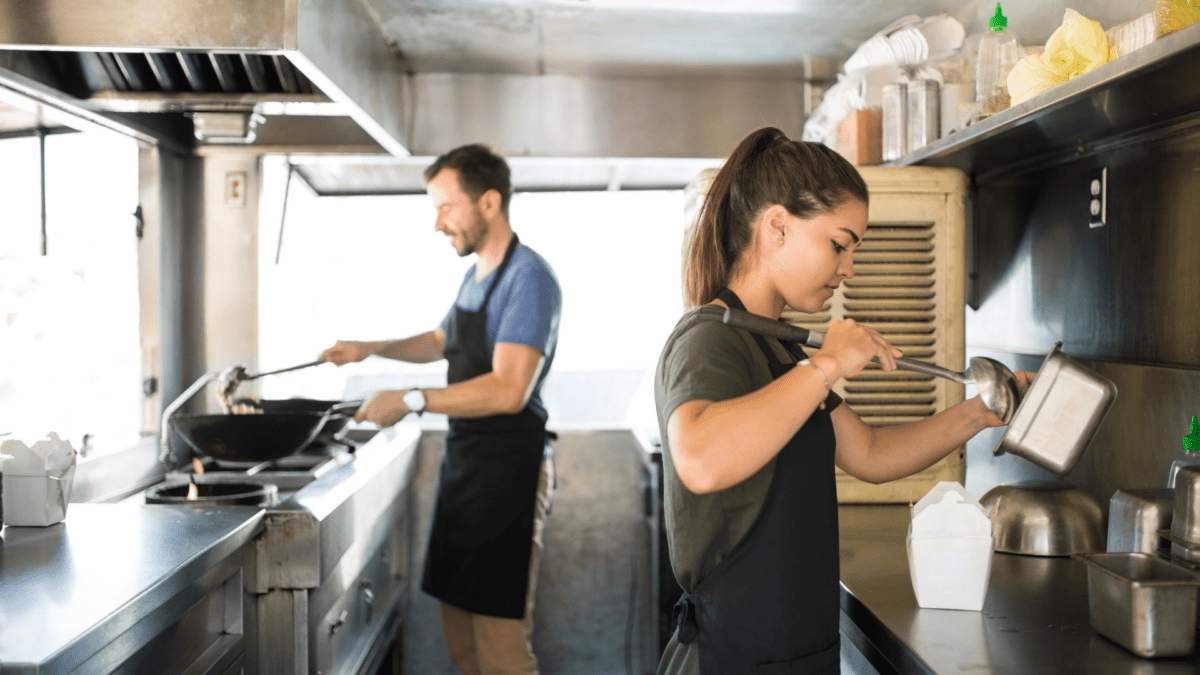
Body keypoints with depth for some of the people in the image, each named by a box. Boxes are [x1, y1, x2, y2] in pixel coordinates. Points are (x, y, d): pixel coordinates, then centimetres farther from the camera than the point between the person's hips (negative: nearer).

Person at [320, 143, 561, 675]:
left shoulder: (528, 277, -15)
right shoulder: (477, 274, 13)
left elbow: (509, 391, -25)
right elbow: (441, 341, 33)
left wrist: (412, 401, -22)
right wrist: (369, 349, 20)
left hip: (508, 471, -9)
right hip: (463, 462, 9)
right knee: (459, 631, 15)